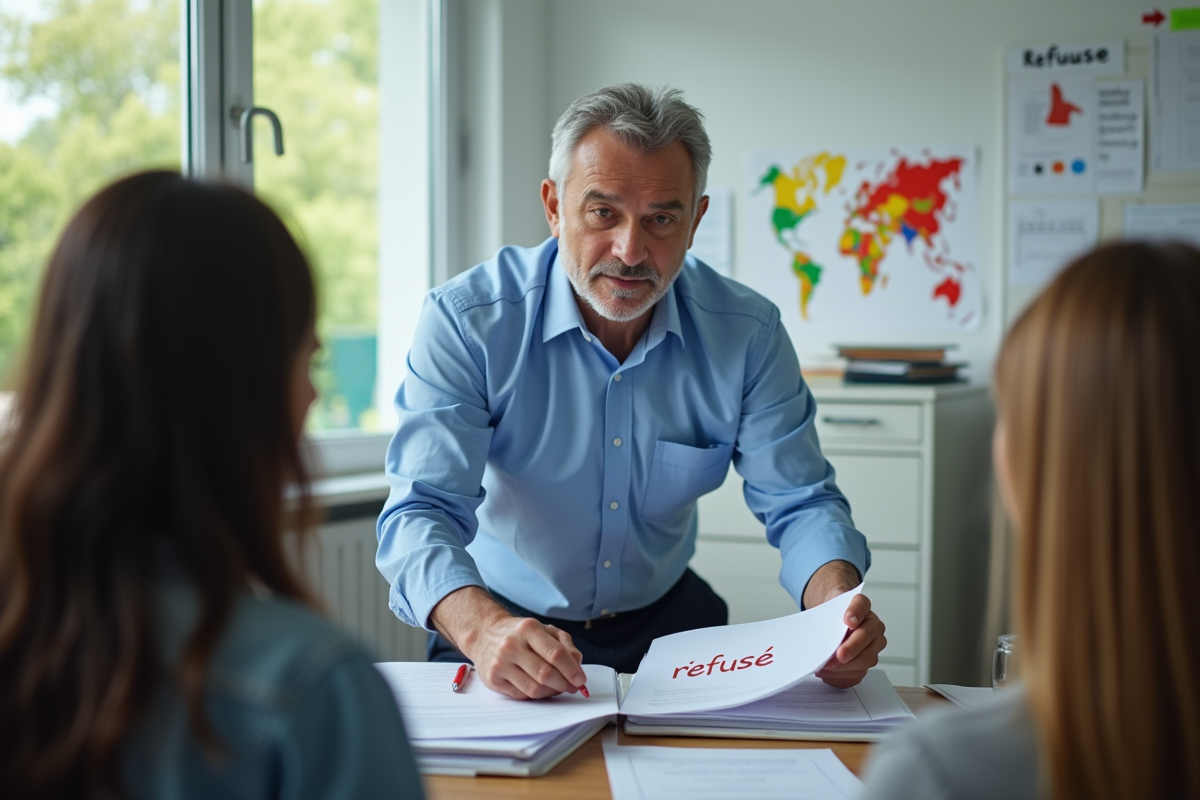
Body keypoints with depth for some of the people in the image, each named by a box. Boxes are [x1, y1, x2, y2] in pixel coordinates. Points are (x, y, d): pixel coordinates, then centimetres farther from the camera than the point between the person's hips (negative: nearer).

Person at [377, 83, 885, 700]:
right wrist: (483, 627, -44)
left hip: (667, 622, 2)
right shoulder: (466, 320, -17)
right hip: (506, 622, -2)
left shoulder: (747, 335, -7)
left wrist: (838, 603, -26)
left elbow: (799, 502, -3)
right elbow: (421, 511, -23)